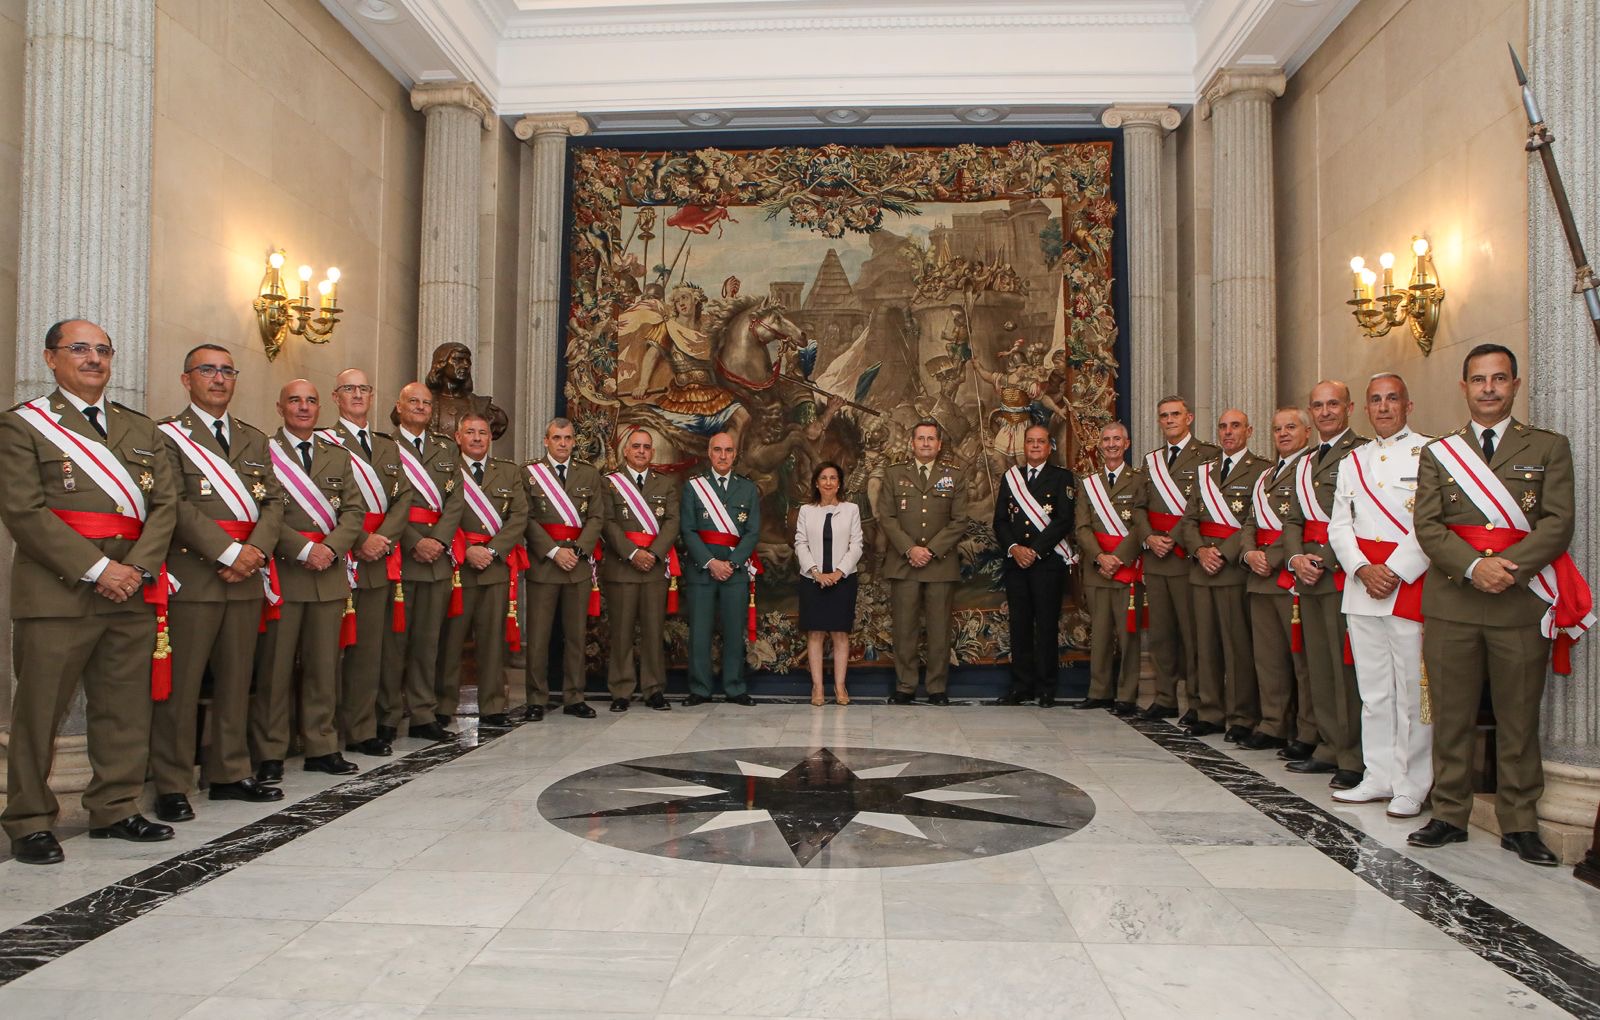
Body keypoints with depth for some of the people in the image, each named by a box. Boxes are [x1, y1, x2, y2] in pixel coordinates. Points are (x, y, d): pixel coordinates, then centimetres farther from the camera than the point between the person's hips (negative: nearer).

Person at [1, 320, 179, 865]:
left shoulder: (142, 429, 16)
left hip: (133, 592, 5)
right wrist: (96, 569, -15)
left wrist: (138, 566, -8)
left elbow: (164, 503, 9)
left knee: (125, 708, 9)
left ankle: (115, 809, 22)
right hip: (56, 592, -4)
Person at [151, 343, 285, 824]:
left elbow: (274, 501, 9)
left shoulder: (254, 439, 17)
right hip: (192, 575, -5)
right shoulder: (167, 435, 0)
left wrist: (256, 549, -9)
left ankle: (230, 774, 22)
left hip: (246, 576, 6)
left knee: (236, 681, 11)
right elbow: (176, 505, -11)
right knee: (180, 685, -1)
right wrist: (228, 551, -17)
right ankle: (171, 786, 9)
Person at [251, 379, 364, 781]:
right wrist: (303, 549, -15)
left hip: (329, 573, 4)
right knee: (274, 666, 1)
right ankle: (269, 754, 10)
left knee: (324, 665, 9)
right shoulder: (262, 451, 0)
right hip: (281, 571, -4)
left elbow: (354, 510, 9)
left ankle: (322, 747, 18)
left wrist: (330, 548, -8)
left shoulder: (339, 456, 15)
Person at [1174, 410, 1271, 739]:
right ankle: (1210, 713, 16)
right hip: (1202, 567, 6)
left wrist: (1224, 553, -15)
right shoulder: (1203, 471, 17)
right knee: (1205, 643, 8)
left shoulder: (1262, 470, -1)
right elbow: (1188, 519, 12)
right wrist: (1200, 550, -5)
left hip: (1236, 566, -5)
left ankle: (1242, 718, 6)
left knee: (1238, 644, -2)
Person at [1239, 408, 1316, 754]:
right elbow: (1250, 523, 20)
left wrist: (1272, 559, -16)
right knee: (1268, 657, 12)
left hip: (1292, 574, -8)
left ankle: (1308, 734, 5)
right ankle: (1273, 726, 21)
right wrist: (1250, 553, 0)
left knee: (1302, 657, -3)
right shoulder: (1265, 475, 22)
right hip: (1261, 579, 8)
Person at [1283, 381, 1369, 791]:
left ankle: (1354, 758, 5)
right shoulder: (1305, 460, 20)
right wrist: (1296, 558, 0)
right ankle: (1330, 748, 22)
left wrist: (1324, 561, -15)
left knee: (1348, 666, -4)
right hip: (1309, 573, 8)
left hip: (1343, 572, -8)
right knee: (1319, 665, 12)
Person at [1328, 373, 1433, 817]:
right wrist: (1363, 569, -5)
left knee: (1412, 691, -1)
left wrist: (1395, 572, -15)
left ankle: (1412, 786, 8)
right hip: (1362, 585, 5)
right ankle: (1379, 776, 20)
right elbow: (1339, 526, 10)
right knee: (1373, 690, 10)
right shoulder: (1352, 462, 15)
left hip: (1411, 584, -5)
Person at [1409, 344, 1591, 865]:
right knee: (1451, 717, 5)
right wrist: (1474, 566, -15)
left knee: (1519, 719, 5)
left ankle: (1519, 823, 17)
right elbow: (1427, 526, 1)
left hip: (1522, 602, -1)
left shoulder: (1549, 447, 9)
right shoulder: (1437, 454, 11)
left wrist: (1509, 567, -17)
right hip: (1451, 602, 1)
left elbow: (1559, 522, -2)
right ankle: (1450, 815, 16)